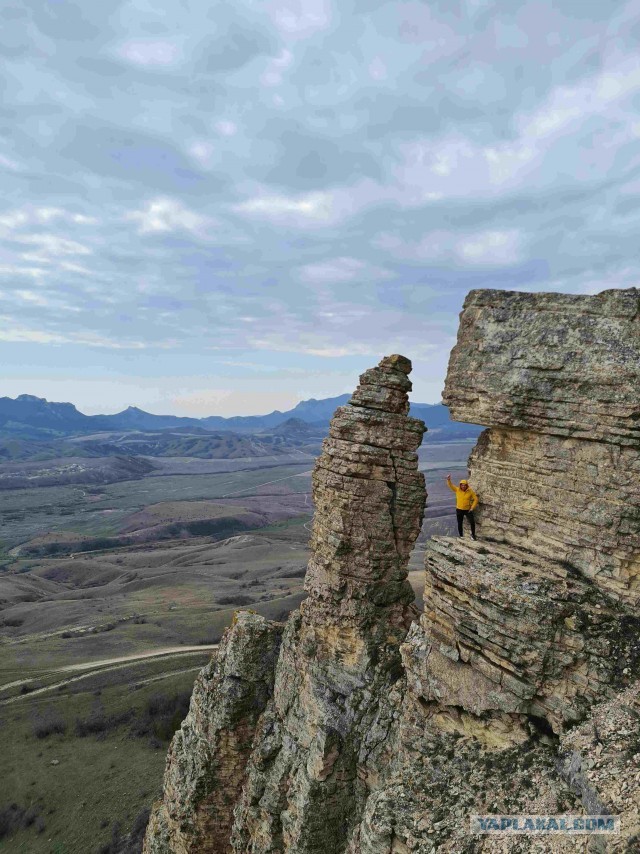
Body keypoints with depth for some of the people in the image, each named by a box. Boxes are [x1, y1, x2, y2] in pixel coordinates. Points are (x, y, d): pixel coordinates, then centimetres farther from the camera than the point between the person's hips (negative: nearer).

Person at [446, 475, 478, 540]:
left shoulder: (470, 491, -10)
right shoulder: (457, 490, -6)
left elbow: (475, 499, -4)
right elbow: (450, 486, -9)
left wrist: (472, 507, -8)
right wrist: (448, 480, -29)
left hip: (468, 510, -1)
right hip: (459, 510, 1)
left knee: (472, 522, -3)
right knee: (459, 524, 12)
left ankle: (473, 535, 18)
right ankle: (460, 536, 27)